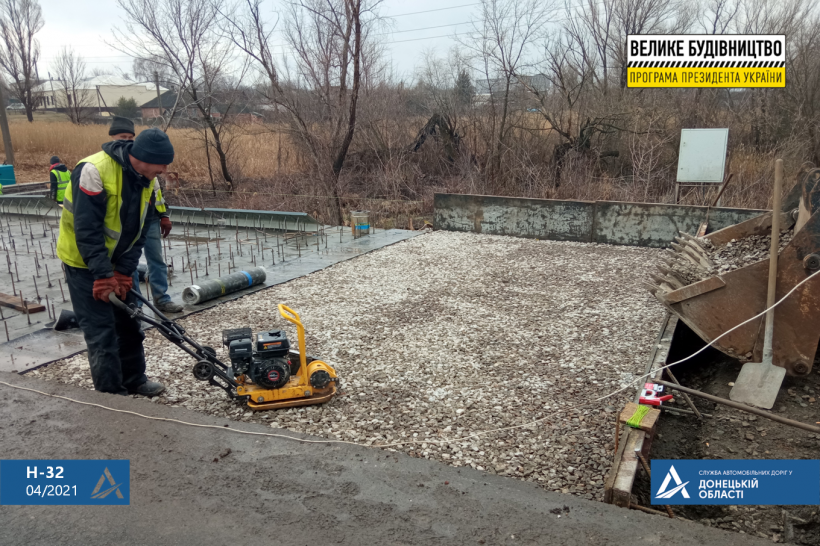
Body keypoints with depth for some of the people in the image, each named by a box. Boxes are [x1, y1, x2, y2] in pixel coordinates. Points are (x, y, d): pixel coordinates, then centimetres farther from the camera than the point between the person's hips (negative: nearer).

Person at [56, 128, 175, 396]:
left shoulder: (146, 180, -5)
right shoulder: (94, 170, -27)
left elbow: (139, 231, -2)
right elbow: (87, 230, -27)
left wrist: (123, 272, -8)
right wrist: (103, 275, -27)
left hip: (117, 260, 7)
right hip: (83, 261, -7)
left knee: (129, 323, 13)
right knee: (101, 330, -5)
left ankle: (134, 380, 27)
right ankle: (111, 392, 8)